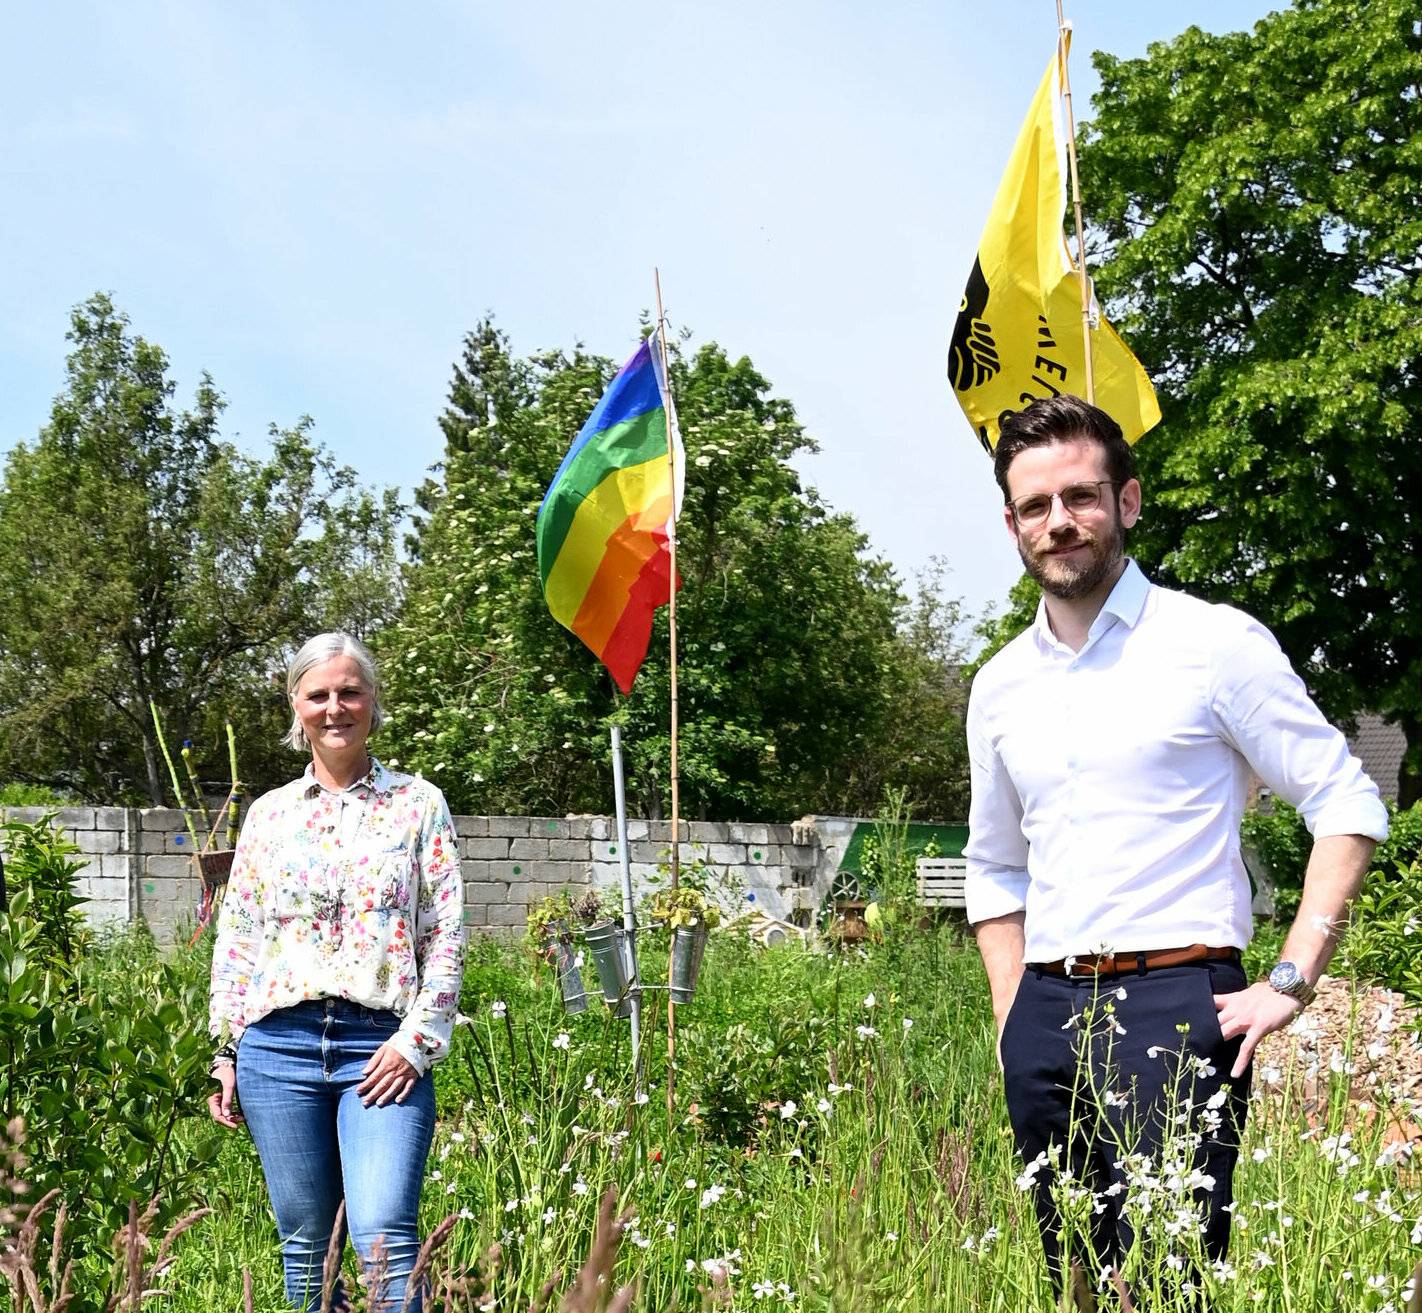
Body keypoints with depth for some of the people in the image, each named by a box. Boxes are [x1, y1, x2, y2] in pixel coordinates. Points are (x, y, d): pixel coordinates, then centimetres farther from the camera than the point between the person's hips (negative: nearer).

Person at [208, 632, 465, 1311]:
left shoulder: (417, 805, 6)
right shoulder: (270, 813, 13)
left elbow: (447, 936, 2)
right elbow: (235, 938, 14)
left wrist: (416, 1040, -8)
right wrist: (226, 1052, 7)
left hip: (382, 1048, -3)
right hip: (278, 1045, 3)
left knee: (385, 1239, -15)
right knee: (305, 1245, 7)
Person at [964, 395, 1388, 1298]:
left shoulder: (1215, 643, -3)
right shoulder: (1000, 686, 12)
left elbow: (1348, 807, -3)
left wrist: (1291, 983, -10)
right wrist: (1013, 1028, 12)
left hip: (1174, 999, -5)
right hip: (1046, 1012, 5)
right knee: (1074, 1281, 12)